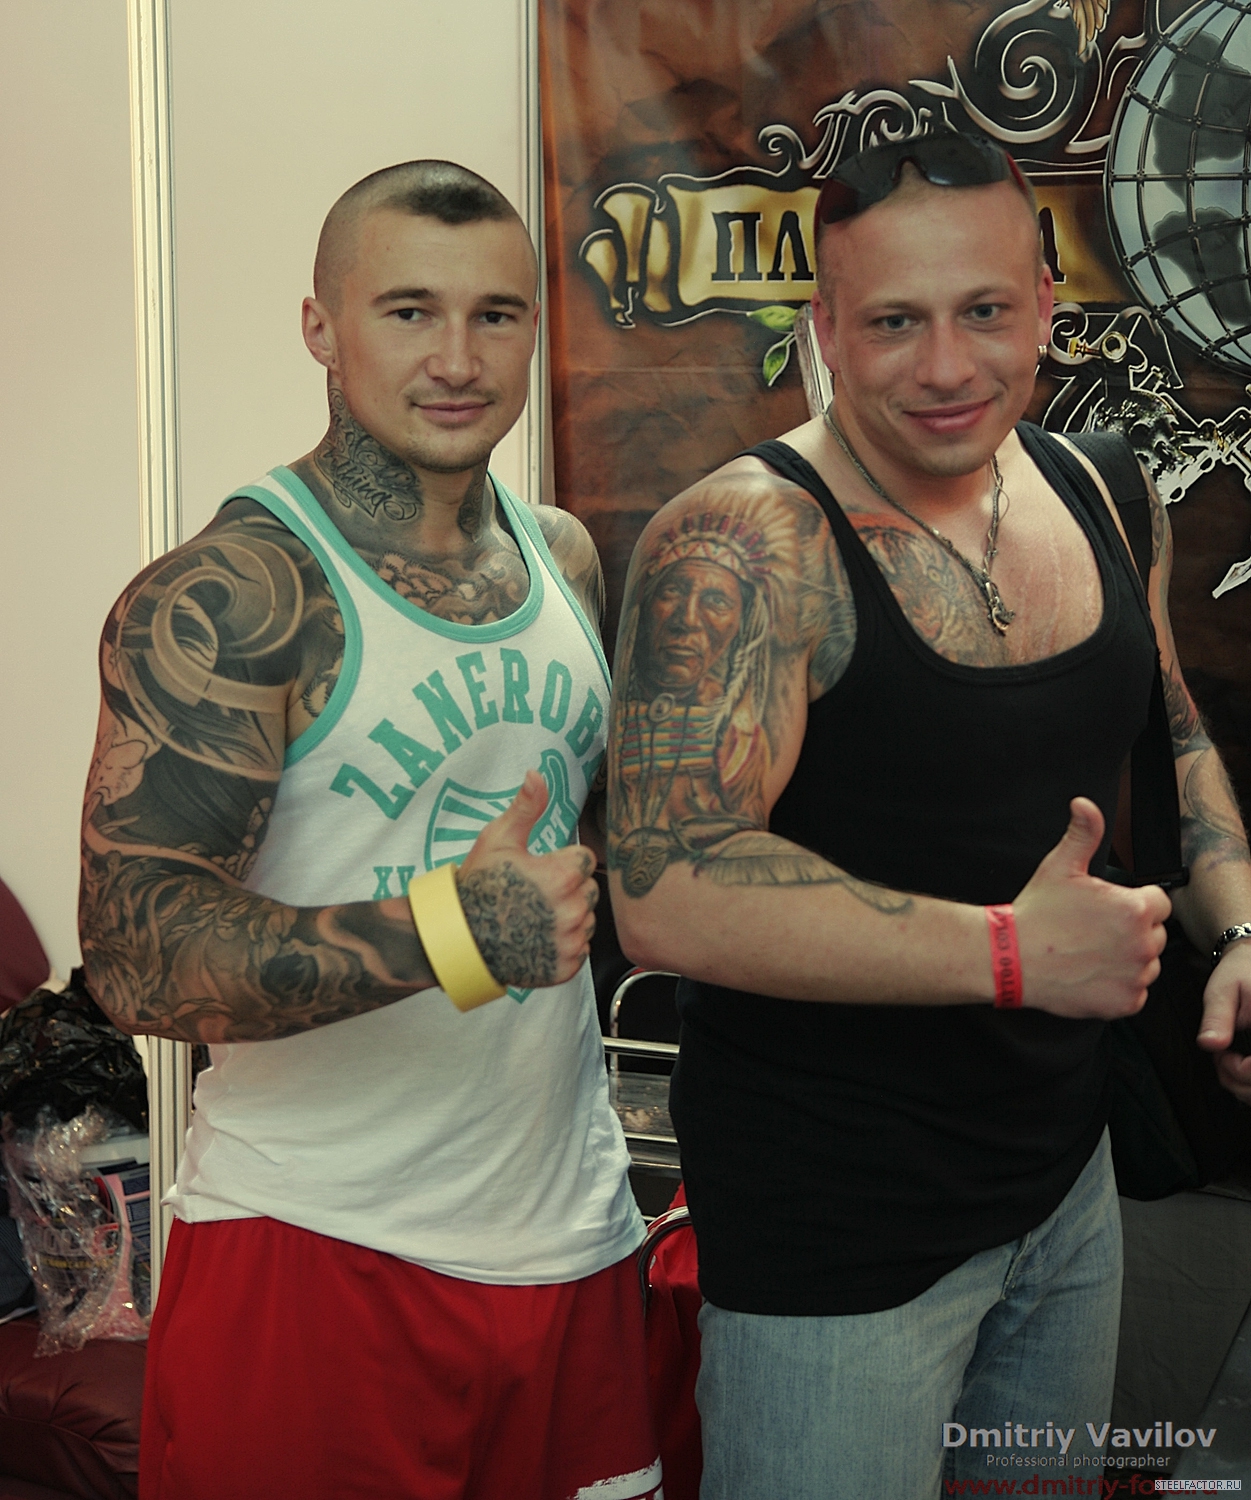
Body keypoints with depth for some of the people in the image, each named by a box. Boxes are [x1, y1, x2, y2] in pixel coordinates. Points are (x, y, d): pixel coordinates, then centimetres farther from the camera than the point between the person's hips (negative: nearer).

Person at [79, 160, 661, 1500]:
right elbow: (136, 957, -21)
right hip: (313, 1253, -6)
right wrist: (448, 936, -30)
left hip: (568, 1235, 6)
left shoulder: (565, 559, 8)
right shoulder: (222, 598, -14)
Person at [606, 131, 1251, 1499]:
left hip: (1065, 1172, 7)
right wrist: (1010, 952, -30)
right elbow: (667, 895, -31)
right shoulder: (741, 547, -21)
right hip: (832, 1226, -7)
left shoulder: (1093, 498, 2)